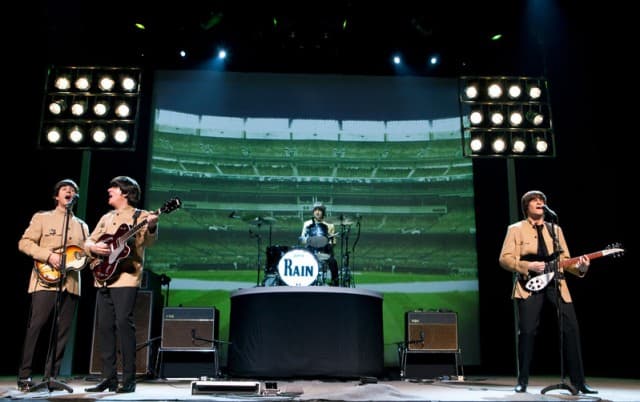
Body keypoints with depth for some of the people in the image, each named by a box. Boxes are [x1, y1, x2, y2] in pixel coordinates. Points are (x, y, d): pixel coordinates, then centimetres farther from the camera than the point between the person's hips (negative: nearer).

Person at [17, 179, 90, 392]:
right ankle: (24, 376, 2)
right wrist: (49, 256, -13)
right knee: (35, 326, -7)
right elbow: (24, 243, -1)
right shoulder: (42, 217, 9)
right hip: (46, 280, -4)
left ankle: (51, 376, 9)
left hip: (71, 283, 4)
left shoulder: (82, 225, 21)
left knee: (62, 331, 2)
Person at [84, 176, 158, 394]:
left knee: (124, 323, -12)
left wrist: (152, 227, -35)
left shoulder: (141, 216, 1)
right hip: (103, 277, 7)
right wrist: (94, 247, -2)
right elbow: (88, 241, 21)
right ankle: (109, 377, 14)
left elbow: (148, 241, -14)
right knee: (104, 326, 6)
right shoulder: (106, 218, 21)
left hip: (126, 278, -7)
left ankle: (129, 379, -5)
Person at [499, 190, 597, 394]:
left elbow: (564, 260, 14)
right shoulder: (516, 229, 5)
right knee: (527, 331, -9)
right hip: (529, 285, -4)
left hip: (556, 284, 4)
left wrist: (579, 266, -6)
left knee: (571, 328, -3)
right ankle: (522, 381, 6)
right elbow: (505, 259, -3)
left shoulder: (555, 229, 18)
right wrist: (528, 266, -16)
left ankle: (578, 381, 10)